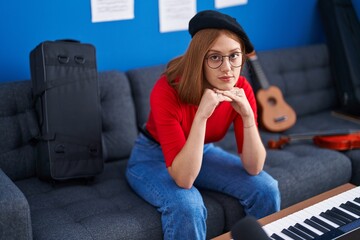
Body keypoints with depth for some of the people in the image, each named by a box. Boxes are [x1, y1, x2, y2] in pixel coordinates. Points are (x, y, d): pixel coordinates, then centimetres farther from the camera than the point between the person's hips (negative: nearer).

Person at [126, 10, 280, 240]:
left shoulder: (241, 89, -19)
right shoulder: (167, 91, -33)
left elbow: (254, 167, -18)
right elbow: (184, 179, -36)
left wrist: (248, 115, -33)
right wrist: (201, 116, -45)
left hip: (204, 152, 5)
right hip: (153, 157, -4)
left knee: (266, 189, -13)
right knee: (187, 206, -33)